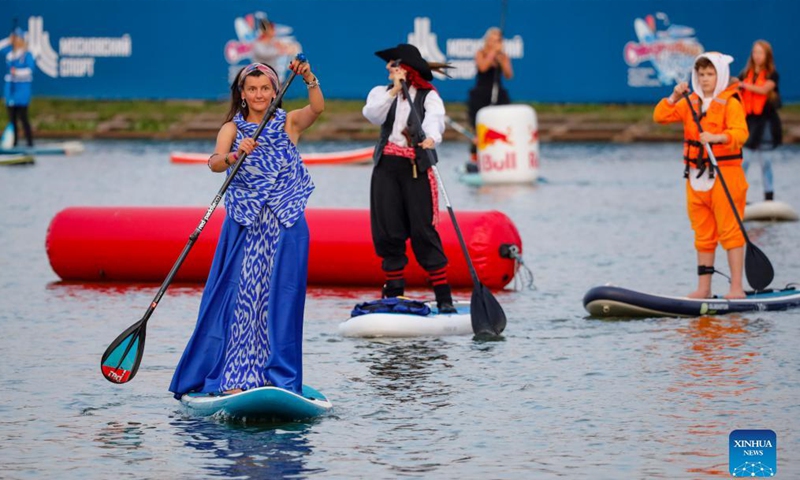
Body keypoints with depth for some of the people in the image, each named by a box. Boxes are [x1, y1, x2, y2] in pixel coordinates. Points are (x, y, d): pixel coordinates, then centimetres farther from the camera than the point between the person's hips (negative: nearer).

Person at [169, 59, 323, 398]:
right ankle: (234, 379, -4)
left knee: (280, 299, -1)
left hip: (286, 227, 0)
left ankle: (280, 377, 3)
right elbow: (214, 163, -13)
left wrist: (309, 79, -31)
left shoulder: (289, 123, 7)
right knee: (240, 297, -4)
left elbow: (317, 107, -13)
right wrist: (235, 155, -34)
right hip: (244, 226, 0)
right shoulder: (232, 128, 5)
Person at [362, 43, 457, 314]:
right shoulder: (381, 92, 15)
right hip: (386, 166, 4)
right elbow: (373, 115, -7)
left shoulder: (428, 96, 3)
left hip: (416, 167, -4)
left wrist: (431, 137, -40)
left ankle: (444, 298, -9)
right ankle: (394, 293, 12)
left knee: (423, 230, -11)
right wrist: (394, 91, -16)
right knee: (387, 231, 2)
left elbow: (435, 119, -19)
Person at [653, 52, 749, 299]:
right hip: (696, 177, 6)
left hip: (725, 175, -6)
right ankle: (703, 288, 15)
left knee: (730, 231, -6)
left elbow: (740, 132, -19)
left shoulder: (730, 102, -5)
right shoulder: (691, 103, 14)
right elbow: (661, 116, 9)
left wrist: (716, 137, -35)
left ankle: (737, 287, -6)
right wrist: (674, 98, -6)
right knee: (703, 235, 10)